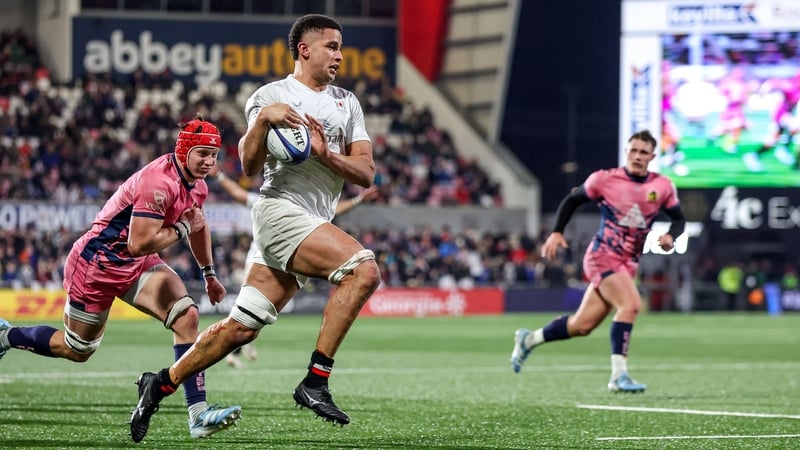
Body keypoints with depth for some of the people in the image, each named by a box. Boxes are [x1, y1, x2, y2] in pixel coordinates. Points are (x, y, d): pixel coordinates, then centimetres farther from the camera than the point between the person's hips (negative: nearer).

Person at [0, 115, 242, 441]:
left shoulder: (196, 186, 0)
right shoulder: (159, 182, -30)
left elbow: (197, 225, 23)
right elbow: (139, 244, -33)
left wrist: (209, 273, 29)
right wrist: (182, 228, -22)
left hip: (137, 266, 8)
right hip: (97, 263, -8)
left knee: (186, 316, -15)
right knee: (77, 350, 9)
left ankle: (199, 414, -18)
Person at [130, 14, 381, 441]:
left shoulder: (347, 102, 18)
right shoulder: (270, 95, 2)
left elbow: (365, 173, 9)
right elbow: (249, 166, -7)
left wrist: (325, 154, -8)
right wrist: (261, 120, -23)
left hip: (315, 224, 6)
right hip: (281, 209, -6)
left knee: (241, 329, 5)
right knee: (363, 268, -27)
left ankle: (162, 383, 20)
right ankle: (315, 380, -25)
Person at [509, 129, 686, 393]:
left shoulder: (663, 187, 1)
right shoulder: (604, 179, -7)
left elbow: (678, 218, 11)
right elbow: (572, 200, 5)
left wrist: (670, 237, -11)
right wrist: (557, 233, -5)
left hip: (628, 263, 5)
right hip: (603, 256, -5)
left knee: (582, 326, 7)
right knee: (631, 304, -28)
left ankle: (529, 340, 31)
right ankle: (618, 375, -25)